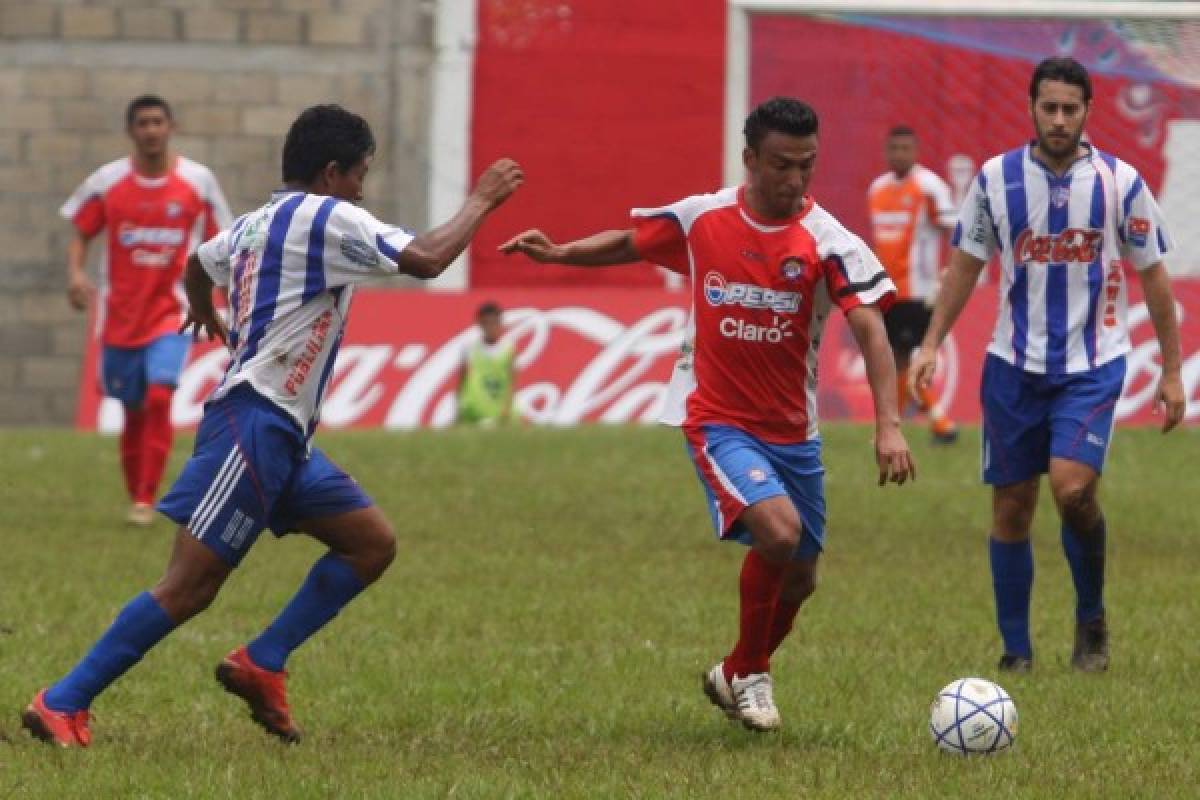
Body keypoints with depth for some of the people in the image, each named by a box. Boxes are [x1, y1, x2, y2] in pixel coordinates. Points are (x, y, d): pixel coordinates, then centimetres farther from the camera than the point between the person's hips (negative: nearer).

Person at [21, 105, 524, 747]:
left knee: (372, 544, 9)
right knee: (189, 589, -12)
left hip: (283, 438, 11)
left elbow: (199, 263, 40)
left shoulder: (256, 224, 18)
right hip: (253, 424, -11)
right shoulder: (324, 217, -9)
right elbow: (426, 259, -16)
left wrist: (205, 312, 62)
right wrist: (481, 201, -1)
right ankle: (61, 705, -10)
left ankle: (260, 666, 7)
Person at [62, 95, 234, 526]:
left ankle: (146, 501, -17)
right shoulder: (106, 182, -3)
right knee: (133, 411, 9)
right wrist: (76, 272, -15)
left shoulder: (198, 181, -3)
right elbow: (80, 234, 5)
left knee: (159, 397, -20)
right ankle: (135, 496, 27)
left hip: (171, 312, -2)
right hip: (121, 313, 2)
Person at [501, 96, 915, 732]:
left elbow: (869, 327, -19)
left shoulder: (828, 242, -11)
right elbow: (629, 244, 14)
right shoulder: (700, 219, -5)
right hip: (716, 420, -3)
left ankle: (735, 676, 39)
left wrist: (888, 426, -31)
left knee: (798, 579, 12)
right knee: (778, 530, -27)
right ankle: (749, 674, -5)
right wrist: (558, 254, -1)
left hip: (794, 432, 3)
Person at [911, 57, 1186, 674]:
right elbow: (966, 265, 9)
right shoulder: (996, 178, 0)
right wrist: (931, 344, 0)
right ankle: (1015, 651, 16)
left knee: (1072, 487, -21)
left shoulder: (1120, 182, -3)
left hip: (1093, 365, -2)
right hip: (1014, 366, 2)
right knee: (1011, 508, 3)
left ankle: (1092, 616, 4)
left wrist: (1172, 371, 4)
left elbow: (1152, 275, 4)